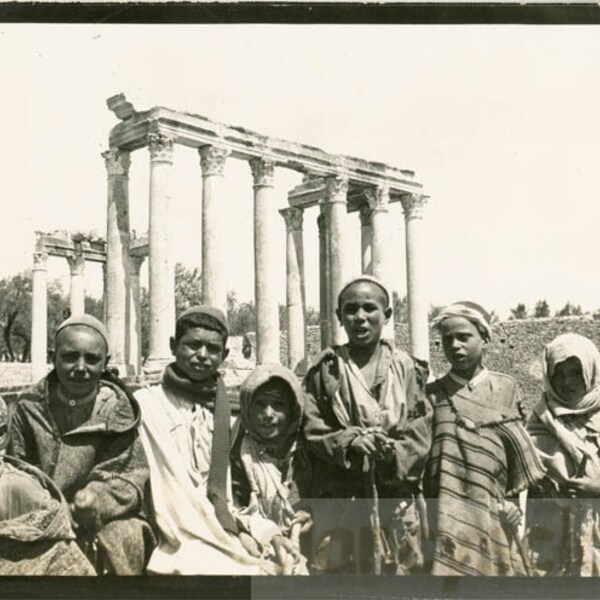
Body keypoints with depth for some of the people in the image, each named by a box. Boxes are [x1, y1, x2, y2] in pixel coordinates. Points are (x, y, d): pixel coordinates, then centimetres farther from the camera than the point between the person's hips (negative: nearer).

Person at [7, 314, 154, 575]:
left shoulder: (118, 412, -2)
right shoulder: (30, 409, 3)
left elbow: (132, 476, -7)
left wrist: (100, 499, -29)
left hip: (107, 521, -1)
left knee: (123, 536, -31)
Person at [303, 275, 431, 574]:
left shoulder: (407, 368, 8)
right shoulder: (325, 369, 6)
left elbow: (419, 433, 2)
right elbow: (313, 430, 1)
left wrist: (391, 452, -17)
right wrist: (349, 441, -17)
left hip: (396, 501, 1)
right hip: (339, 501, -1)